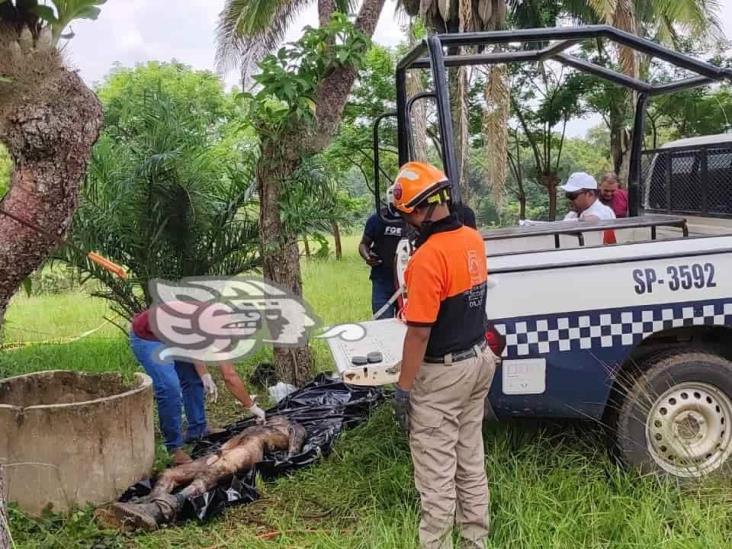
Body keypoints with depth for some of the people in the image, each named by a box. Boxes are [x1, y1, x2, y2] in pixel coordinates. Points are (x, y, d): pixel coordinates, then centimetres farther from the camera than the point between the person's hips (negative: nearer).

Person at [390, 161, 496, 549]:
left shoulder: (427, 258, -24)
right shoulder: (473, 239, 3)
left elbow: (419, 332, -23)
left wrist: (403, 387, -15)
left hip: (442, 373, -9)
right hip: (478, 360, 9)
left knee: (436, 472, 2)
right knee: (471, 461, 19)